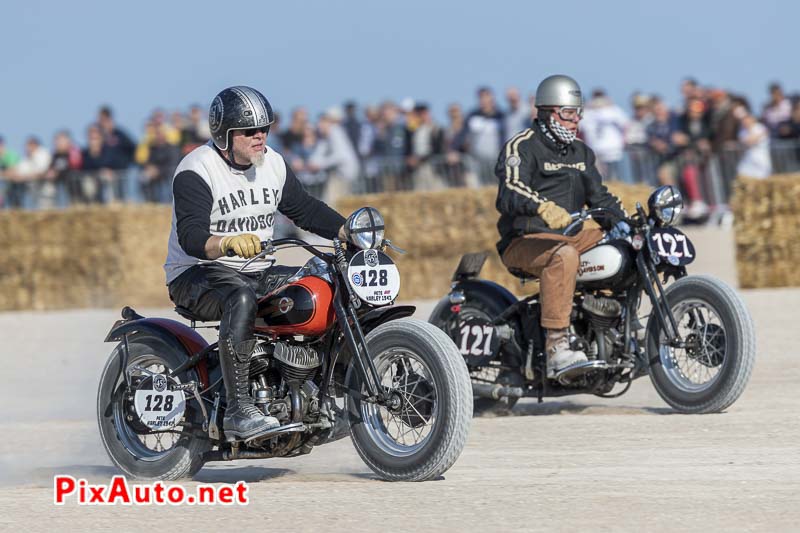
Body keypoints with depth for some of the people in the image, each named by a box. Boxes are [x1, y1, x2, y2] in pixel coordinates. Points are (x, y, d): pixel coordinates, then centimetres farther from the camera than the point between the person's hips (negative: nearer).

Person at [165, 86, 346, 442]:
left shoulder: (273, 164, 9)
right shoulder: (196, 171, -15)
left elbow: (305, 209, 16)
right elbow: (190, 235, -26)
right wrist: (228, 243, -47)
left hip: (257, 272, 8)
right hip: (197, 275, -8)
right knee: (241, 298, -39)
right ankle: (238, 411, -44)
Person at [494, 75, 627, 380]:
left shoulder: (582, 154, 21)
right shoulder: (522, 147, -5)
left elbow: (598, 196, 24)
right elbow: (510, 193, -23)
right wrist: (545, 207, -43)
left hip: (569, 236, 8)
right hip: (524, 241, -8)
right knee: (564, 255, -39)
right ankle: (556, 348, -48)